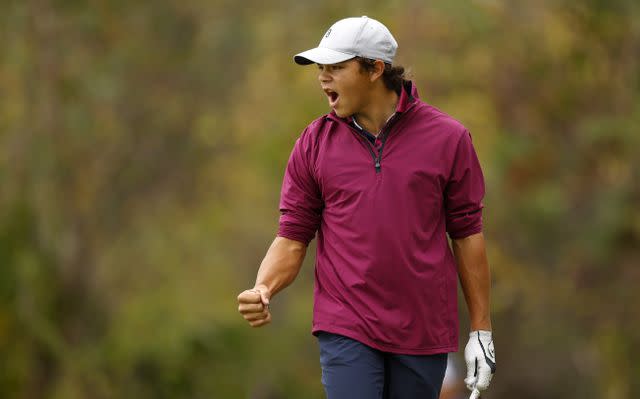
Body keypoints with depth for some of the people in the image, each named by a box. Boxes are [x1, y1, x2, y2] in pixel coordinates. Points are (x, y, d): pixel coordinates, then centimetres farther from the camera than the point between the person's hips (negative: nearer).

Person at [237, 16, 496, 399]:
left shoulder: (447, 137, -1)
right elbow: (293, 236, 5)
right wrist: (263, 289, -15)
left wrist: (481, 328, 3)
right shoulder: (314, 142, 3)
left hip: (423, 336, 0)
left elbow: (467, 234, 3)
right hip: (346, 331, 0)